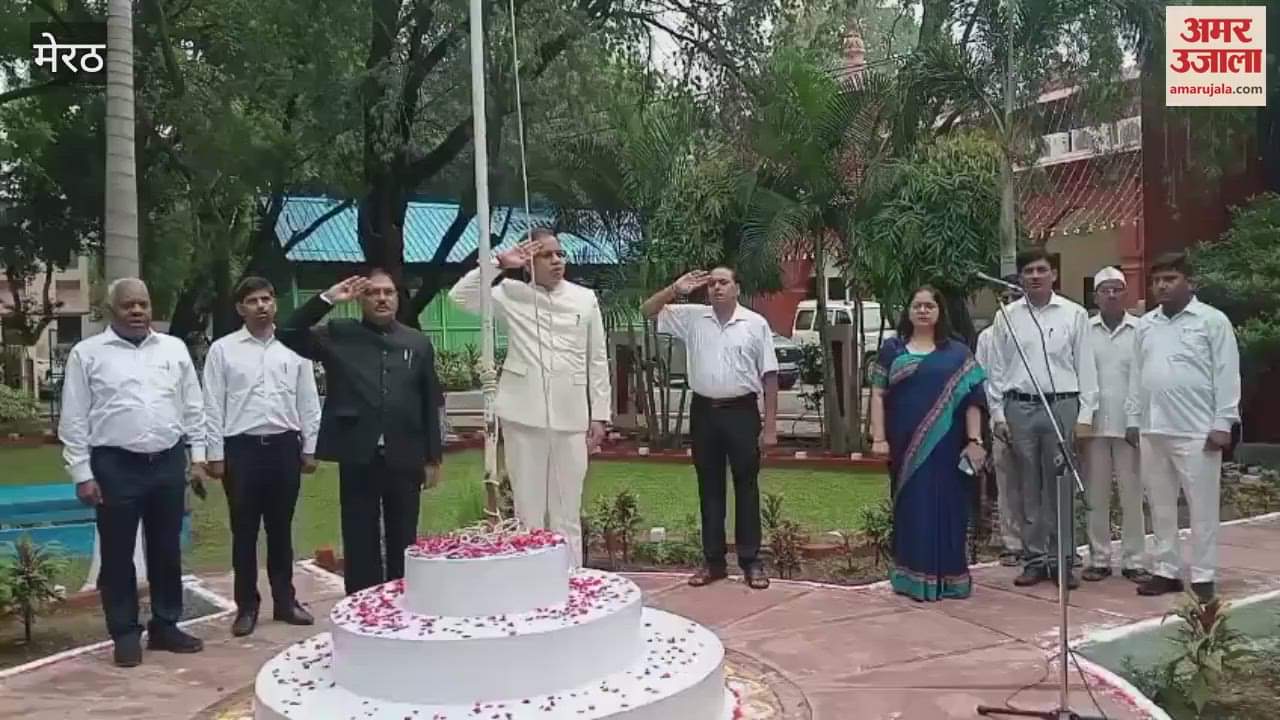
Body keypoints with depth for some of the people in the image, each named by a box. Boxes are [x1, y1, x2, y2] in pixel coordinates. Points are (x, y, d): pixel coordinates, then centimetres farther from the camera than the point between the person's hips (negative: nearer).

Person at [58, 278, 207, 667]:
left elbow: (193, 407, 10)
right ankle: (125, 634, 18)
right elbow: (74, 420, -1)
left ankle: (165, 626, 24)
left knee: (167, 551, 11)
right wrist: (82, 474, -5)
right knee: (117, 555, 5)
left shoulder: (174, 348, 7)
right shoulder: (87, 354, -1)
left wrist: (197, 457, 6)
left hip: (168, 463, 3)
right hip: (115, 466, -3)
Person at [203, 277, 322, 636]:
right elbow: (213, 406, 0)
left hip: (284, 445, 2)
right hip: (242, 447, -1)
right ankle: (246, 606, 17)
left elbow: (308, 402, 6)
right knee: (244, 532, 6)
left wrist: (310, 448, 3)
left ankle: (285, 601, 23)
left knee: (281, 529, 12)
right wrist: (215, 454, -4)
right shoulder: (222, 349, 0)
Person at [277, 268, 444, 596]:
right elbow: (288, 335, -6)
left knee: (403, 541, 10)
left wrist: (433, 457, 6)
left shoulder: (418, 342, 8)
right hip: (358, 457, -1)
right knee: (360, 544, 6)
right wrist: (326, 299, -10)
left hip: (404, 457, 1)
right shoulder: (338, 336, 4)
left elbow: (430, 403, 8)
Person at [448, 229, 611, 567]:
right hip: (524, 415, -1)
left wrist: (599, 415, 5)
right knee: (528, 508, 6)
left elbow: (597, 361, 8)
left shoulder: (585, 298, 8)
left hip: (571, 417, 1)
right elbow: (460, 295, -5)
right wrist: (498, 263, -8)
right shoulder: (511, 294, 5)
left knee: (567, 511, 7)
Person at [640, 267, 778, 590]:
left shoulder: (756, 324, -1)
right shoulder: (692, 317, 5)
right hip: (704, 412, 3)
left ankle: (750, 561, 12)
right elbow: (648, 310, 5)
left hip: (742, 412, -2)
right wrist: (676, 288, -9)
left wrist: (770, 425, -5)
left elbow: (769, 376, -1)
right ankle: (714, 561, 18)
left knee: (746, 486, 4)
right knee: (709, 487, 9)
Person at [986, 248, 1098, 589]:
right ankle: (1034, 560, 15)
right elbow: (997, 369, 9)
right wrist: (998, 414, 3)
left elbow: (1085, 368, 4)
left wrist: (1085, 415, -2)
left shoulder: (1074, 314, 5)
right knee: (1029, 489, 7)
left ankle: (1061, 560, 11)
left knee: (1061, 487, 1)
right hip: (1019, 409, 1)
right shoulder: (1007, 317, 8)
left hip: (1062, 406, -1)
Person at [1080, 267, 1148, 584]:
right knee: (1096, 496, 8)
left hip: (1130, 424, -1)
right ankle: (1099, 559, 17)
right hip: (1093, 425, 1)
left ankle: (1133, 560, 13)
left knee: (1132, 496, 5)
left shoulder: (1141, 330, 0)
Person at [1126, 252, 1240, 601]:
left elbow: (1226, 375, -6)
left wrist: (1223, 423, -11)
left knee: (1202, 506, 0)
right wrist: (1133, 420, 12)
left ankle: (1203, 576, 8)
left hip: (1196, 431, -5)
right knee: (1160, 506, 11)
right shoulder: (1145, 325, 14)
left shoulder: (1212, 321, -2)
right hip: (1153, 430, 6)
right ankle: (1166, 571, 20)